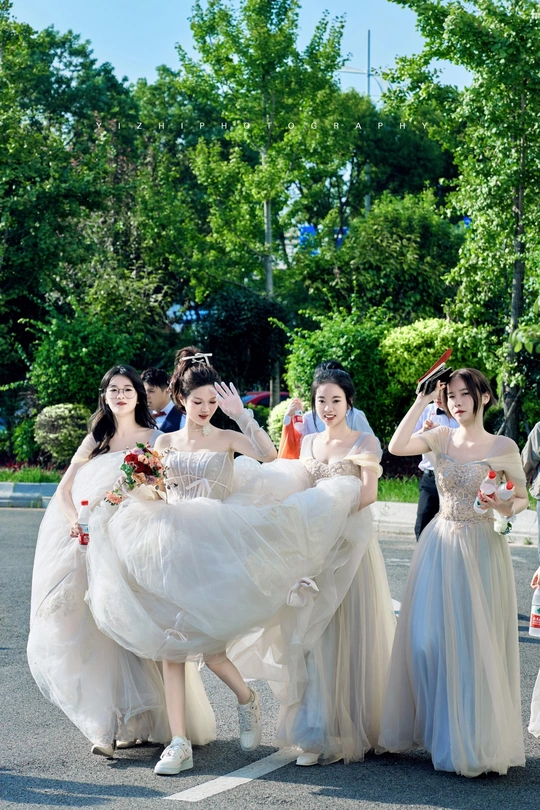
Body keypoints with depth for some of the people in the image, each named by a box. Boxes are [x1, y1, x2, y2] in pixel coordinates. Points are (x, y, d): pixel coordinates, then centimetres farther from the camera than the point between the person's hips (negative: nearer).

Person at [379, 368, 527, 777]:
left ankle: (474, 740, 13)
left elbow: (523, 500, 3)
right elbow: (397, 447, -12)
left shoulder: (503, 447, -2)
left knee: (475, 643, -1)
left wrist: (502, 506, -18)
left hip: (482, 548, -3)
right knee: (428, 639, 0)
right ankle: (438, 730, 18)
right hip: (440, 545, 3)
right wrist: (421, 402, -11)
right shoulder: (442, 438, 4)